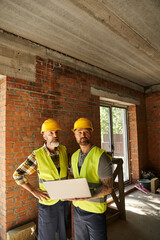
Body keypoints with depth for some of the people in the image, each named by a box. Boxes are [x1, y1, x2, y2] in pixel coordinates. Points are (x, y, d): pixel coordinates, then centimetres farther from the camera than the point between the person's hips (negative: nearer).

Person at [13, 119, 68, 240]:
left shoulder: (64, 150, -5)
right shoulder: (37, 155, -16)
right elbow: (18, 175, -12)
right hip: (48, 202, -3)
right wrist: (34, 191, -14)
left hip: (64, 200, 4)